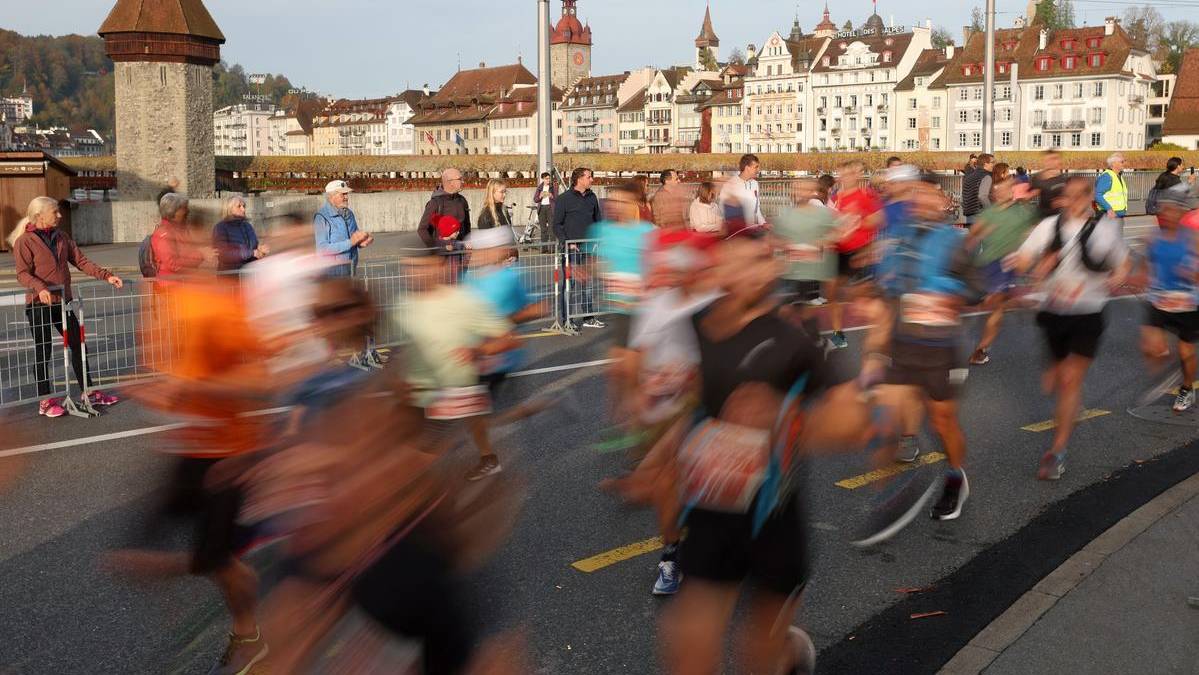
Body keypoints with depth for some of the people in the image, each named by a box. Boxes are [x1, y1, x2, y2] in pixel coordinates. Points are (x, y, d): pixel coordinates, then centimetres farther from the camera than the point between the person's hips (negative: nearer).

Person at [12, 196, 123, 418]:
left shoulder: (61, 237, 10)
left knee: (78, 345, 11)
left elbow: (81, 261, 8)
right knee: (43, 352, 2)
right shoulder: (25, 241, -9)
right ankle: (45, 402, 12)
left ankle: (89, 393, 21)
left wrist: (106, 276, -2)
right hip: (39, 304, -6)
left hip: (62, 301, 6)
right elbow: (23, 274, -16)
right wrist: (40, 287, -34)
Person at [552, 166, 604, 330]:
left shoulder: (592, 198, 11)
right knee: (570, 283, -5)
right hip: (571, 248, -6)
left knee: (587, 282, 11)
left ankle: (589, 317, 19)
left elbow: (598, 220, 20)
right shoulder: (564, 199, -6)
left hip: (588, 248, 6)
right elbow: (557, 225, -6)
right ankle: (565, 319, 1)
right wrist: (567, 243, -16)